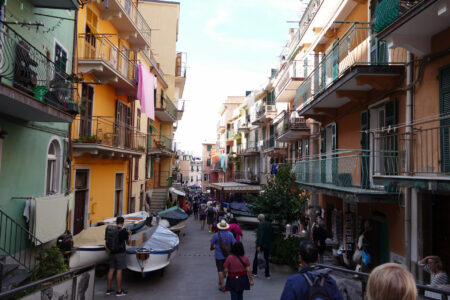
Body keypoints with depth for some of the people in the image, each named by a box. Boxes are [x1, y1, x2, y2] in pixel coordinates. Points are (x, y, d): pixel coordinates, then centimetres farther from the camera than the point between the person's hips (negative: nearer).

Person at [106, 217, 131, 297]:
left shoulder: (110, 229, 2)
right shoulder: (124, 231, -13)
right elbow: (128, 242, -3)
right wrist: (129, 234, 12)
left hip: (112, 252, 6)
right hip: (120, 253, -6)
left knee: (111, 270, 13)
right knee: (119, 271, -1)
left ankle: (109, 289, 21)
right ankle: (119, 291, 5)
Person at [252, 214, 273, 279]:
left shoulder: (260, 224, -15)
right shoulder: (269, 224, 3)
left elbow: (260, 235, -21)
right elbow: (272, 234, 8)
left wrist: (259, 245, -21)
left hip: (261, 244, -5)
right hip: (268, 244, 5)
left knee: (256, 258, 13)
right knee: (266, 259, 12)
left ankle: (255, 272, 20)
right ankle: (267, 275, 11)